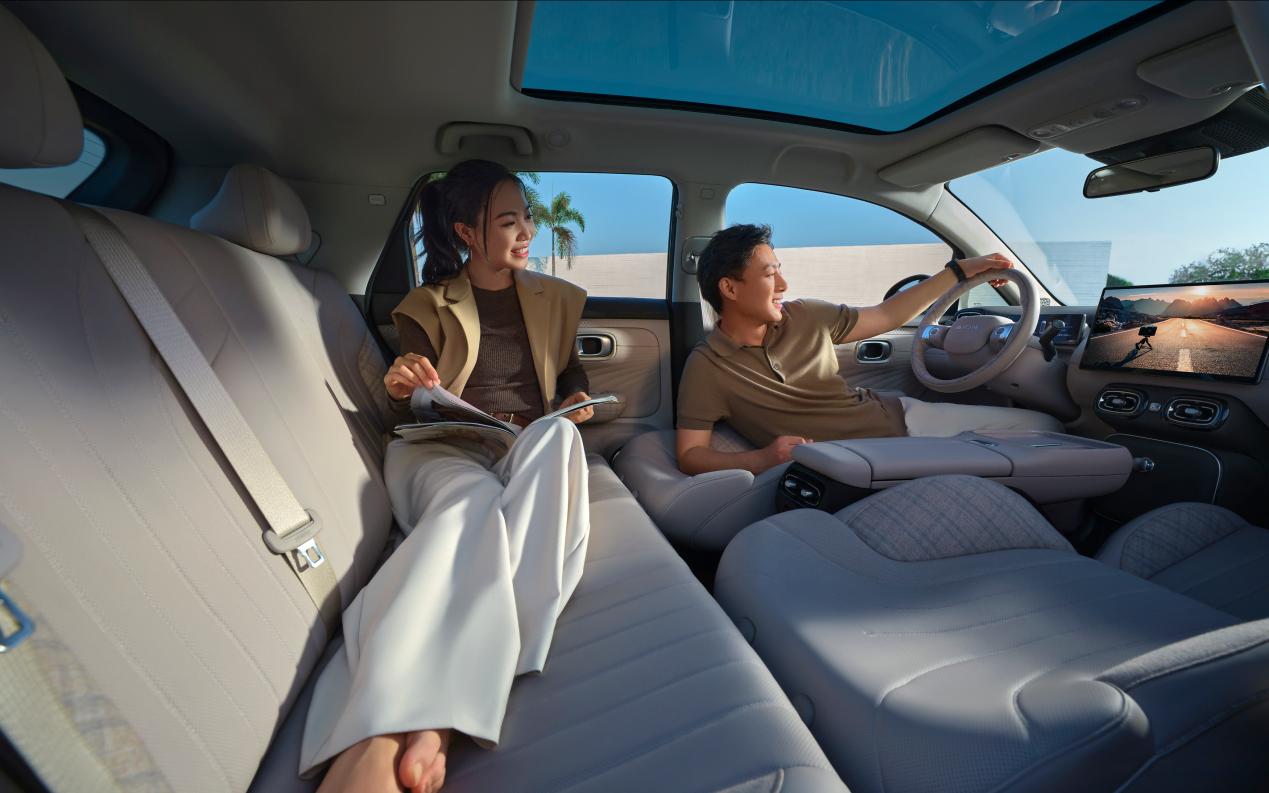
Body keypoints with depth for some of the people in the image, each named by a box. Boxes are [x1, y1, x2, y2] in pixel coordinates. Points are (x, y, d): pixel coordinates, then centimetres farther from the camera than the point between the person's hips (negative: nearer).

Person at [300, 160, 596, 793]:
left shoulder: (556, 298, 19)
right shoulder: (426, 308, 12)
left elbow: (572, 376, 25)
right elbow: (404, 420, 10)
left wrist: (580, 403, 0)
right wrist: (402, 393, -15)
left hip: (530, 449, 2)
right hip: (439, 452, -1)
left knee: (559, 434, -36)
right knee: (475, 499, -39)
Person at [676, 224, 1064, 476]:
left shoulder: (803, 317, -1)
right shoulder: (706, 366, -17)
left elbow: (886, 316, 13)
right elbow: (689, 455, -20)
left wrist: (959, 270, 12)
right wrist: (759, 459, -35)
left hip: (897, 414, 6)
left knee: (1047, 426, 8)